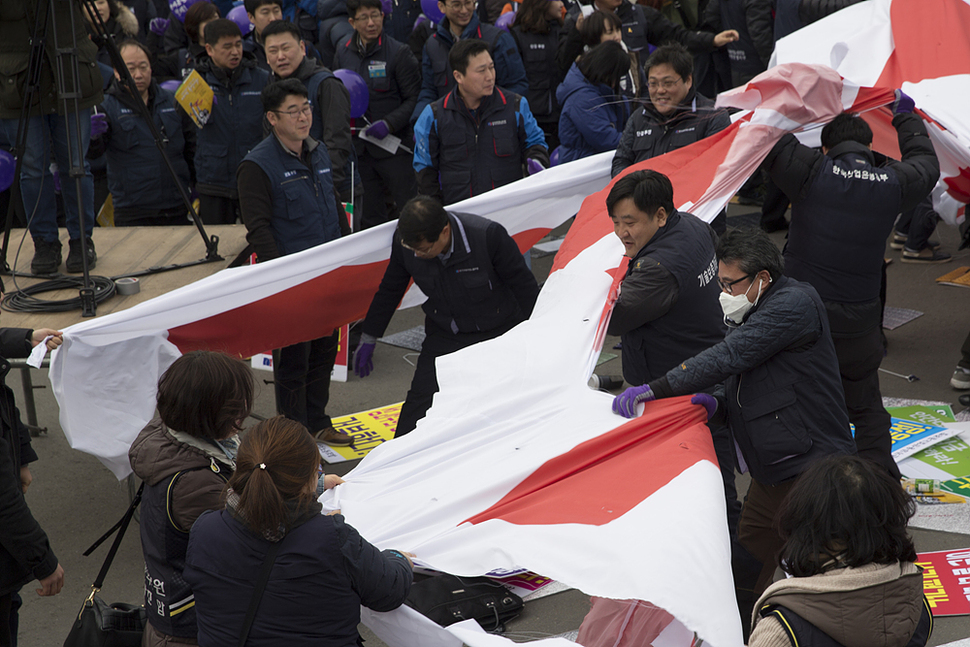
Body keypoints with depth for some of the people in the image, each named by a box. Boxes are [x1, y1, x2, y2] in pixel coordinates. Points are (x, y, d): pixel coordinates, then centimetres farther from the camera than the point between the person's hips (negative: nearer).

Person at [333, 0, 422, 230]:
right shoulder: (343, 52, 6)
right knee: (371, 216, 11)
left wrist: (389, 123, -19)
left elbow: (413, 98, -8)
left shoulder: (398, 52, -10)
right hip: (359, 147, 5)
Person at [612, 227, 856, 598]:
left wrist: (655, 389, -28)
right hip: (771, 476, 9)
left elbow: (729, 357, -25)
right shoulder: (753, 316, 16)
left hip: (814, 470, -9)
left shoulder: (794, 304, -14)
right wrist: (718, 405, -7)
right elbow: (742, 397, 18)